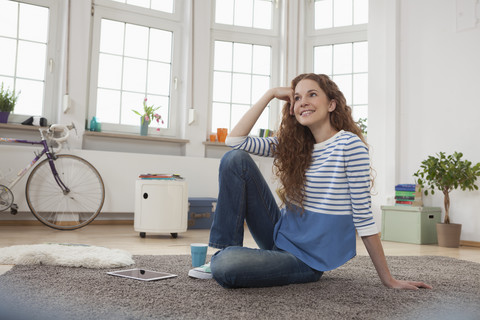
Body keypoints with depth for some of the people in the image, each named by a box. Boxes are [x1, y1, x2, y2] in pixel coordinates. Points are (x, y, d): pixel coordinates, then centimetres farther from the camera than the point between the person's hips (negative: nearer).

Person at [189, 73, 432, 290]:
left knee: (225, 268, -32)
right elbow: (235, 140, -2)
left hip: (307, 260, -6)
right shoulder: (292, 144, 6)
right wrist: (270, 94, -1)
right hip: (279, 235, 7)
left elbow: (363, 217, -13)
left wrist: (388, 280, -10)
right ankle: (225, 252, -2)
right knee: (235, 159, -7)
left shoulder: (350, 145, -13)